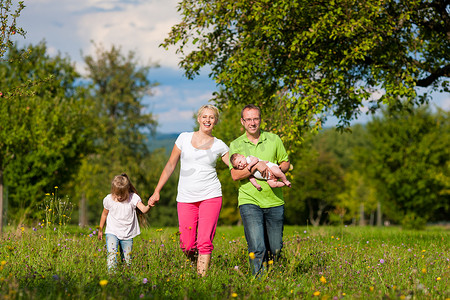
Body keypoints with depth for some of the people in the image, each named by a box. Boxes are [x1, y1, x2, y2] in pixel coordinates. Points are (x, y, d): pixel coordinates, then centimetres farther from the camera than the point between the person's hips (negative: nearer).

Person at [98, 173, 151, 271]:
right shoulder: (109, 200, -5)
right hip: (112, 232, -1)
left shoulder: (133, 198, -10)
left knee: (127, 260, 4)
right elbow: (105, 214, 11)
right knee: (111, 254, -22)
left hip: (127, 234, 1)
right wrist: (100, 230, 16)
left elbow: (143, 210, -23)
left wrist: (149, 206, -46)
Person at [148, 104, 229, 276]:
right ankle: (197, 265, 28)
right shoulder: (184, 138, 7)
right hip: (186, 198, 1)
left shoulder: (219, 146, 6)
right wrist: (157, 191, 11)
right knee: (187, 246, -2)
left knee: (205, 242, -14)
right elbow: (171, 165, 12)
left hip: (210, 197, -1)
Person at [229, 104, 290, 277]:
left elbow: (286, 163, 16)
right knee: (257, 249, -15)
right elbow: (235, 175, -6)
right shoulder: (236, 145, 3)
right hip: (249, 201, -2)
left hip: (274, 202, 2)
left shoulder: (273, 139, 8)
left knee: (275, 249, 8)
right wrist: (256, 166, -19)